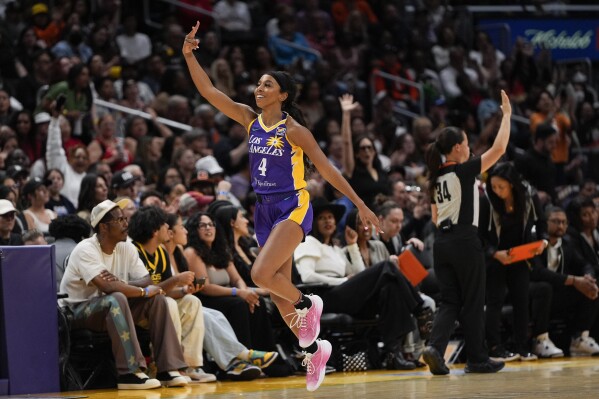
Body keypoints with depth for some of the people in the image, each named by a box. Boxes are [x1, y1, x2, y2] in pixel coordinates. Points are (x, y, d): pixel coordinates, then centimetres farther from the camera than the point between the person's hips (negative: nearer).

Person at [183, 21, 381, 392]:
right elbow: (209, 91, -3)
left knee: (261, 274, -24)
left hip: (294, 208, -6)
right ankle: (314, 348, 26)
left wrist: (360, 205, -8)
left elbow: (327, 169, -7)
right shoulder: (250, 119, 4)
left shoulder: (294, 130, -10)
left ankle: (307, 304, 3)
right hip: (266, 210, 6)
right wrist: (190, 56, -15)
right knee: (278, 292, 9)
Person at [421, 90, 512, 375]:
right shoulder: (464, 171, -8)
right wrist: (506, 115, -2)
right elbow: (499, 148, -11)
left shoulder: (436, 178, 12)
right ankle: (477, 359, 11)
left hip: (441, 242, 7)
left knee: (450, 302, 7)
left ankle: (435, 347, -15)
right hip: (465, 241, -7)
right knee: (473, 302, 4)